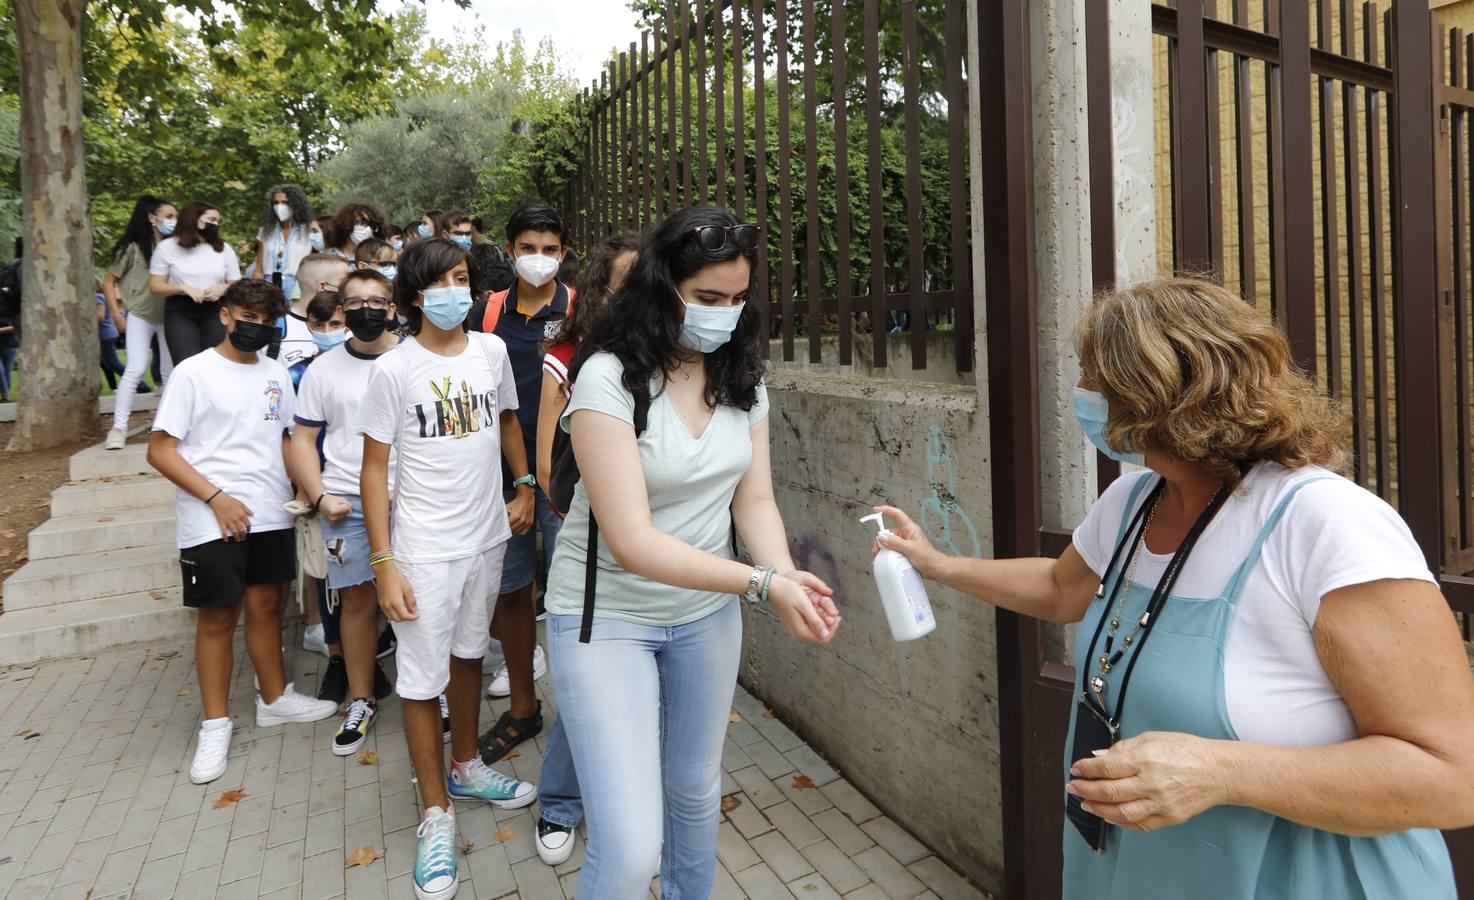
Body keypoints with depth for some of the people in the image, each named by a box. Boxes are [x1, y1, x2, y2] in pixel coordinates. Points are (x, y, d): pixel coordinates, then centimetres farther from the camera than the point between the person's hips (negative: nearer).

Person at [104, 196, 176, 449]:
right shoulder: (133, 247, -2)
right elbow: (108, 282, 3)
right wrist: (117, 316, -3)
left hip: (170, 317, 4)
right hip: (140, 316, -3)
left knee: (171, 373, 7)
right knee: (136, 369, -12)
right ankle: (118, 428, -9)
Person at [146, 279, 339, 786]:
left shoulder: (277, 375, 9)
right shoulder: (194, 373, -5)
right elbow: (160, 449, -7)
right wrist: (217, 498, -14)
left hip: (271, 516, 4)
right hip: (212, 521, -4)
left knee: (265, 605, 13)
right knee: (217, 616, 4)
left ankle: (274, 698, 30)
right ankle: (215, 724, 17)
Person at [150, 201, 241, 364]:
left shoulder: (224, 248, 10)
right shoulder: (167, 247, 4)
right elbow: (155, 286, 2)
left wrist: (222, 289, -10)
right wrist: (184, 288, -14)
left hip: (215, 312, 2)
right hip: (180, 312, -2)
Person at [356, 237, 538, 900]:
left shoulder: (491, 351, 1)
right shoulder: (394, 370, -11)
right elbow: (374, 470, -9)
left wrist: (525, 487, 11)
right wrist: (383, 563, -13)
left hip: (487, 538, 4)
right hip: (425, 551, -4)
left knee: (469, 654, 21)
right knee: (422, 680, 2)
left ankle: (465, 767, 42)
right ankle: (437, 815, 18)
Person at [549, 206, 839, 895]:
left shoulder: (741, 376, -2)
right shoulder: (610, 377, -22)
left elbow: (754, 500, -3)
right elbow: (632, 542, -27)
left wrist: (789, 577, -24)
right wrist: (764, 583, -34)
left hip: (707, 612, 6)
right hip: (608, 615, -5)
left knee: (697, 792, 22)